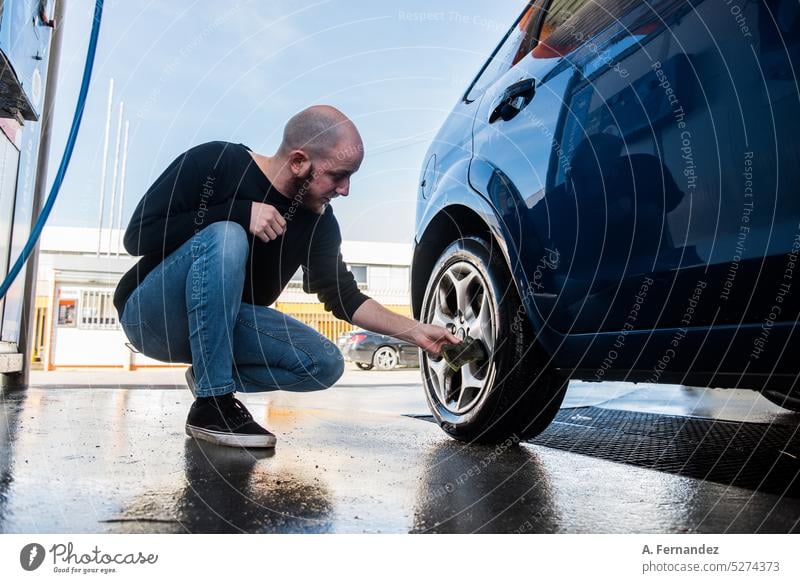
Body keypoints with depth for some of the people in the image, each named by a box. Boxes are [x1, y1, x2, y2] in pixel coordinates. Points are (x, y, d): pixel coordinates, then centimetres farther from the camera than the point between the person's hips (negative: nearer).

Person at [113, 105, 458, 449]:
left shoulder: (318, 221, -6)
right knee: (226, 238, -34)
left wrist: (414, 331, -8)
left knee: (325, 364, -14)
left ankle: (210, 377, 2)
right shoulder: (216, 163, -19)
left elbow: (343, 297, 1)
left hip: (224, 323, 4)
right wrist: (240, 212, -30)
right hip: (150, 315, -4)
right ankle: (211, 405, -26)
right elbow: (137, 237, -21)